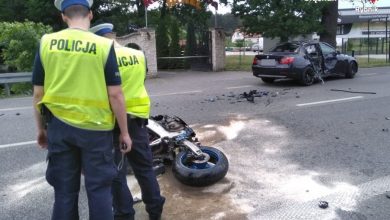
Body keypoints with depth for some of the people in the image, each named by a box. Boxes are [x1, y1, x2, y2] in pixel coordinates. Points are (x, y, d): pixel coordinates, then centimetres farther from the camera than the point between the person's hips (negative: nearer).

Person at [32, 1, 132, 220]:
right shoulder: (104, 45, -7)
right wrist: (125, 132, 0)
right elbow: (115, 95, -9)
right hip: (95, 128, -2)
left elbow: (38, 93, 3)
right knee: (99, 188, 9)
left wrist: (41, 128, 16)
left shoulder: (46, 43, 1)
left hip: (59, 126, 3)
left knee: (64, 191, 14)